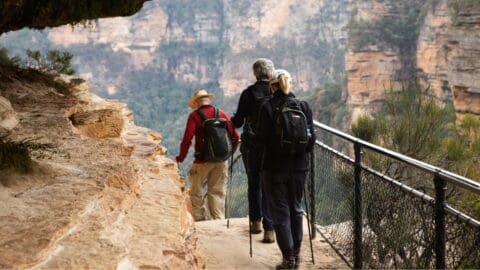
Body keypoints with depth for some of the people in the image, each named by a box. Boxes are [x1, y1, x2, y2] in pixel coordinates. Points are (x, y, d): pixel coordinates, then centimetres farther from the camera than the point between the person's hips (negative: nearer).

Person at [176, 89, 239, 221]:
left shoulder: (195, 116, -5)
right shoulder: (221, 114, 6)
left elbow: (187, 140, -13)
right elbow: (235, 136, 3)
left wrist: (180, 158, -2)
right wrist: (229, 153, 16)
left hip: (203, 161, -4)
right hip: (221, 161, 4)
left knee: (196, 192, 10)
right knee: (218, 192, 11)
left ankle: (199, 219, 9)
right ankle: (219, 219, 8)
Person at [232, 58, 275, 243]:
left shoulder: (248, 93, -5)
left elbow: (237, 122, -3)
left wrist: (232, 120, 19)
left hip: (252, 146, 0)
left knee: (254, 184, 17)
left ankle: (256, 221, 25)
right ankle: (269, 229, -4)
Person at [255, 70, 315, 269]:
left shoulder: (268, 108, -11)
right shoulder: (303, 106, -1)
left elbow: (261, 139, -10)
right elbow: (311, 138, 0)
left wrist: (253, 136, 11)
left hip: (275, 168, -3)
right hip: (299, 167, 3)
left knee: (280, 212, 5)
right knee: (296, 209, 18)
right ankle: (296, 254, 23)